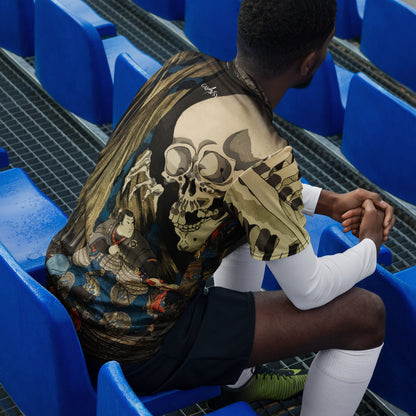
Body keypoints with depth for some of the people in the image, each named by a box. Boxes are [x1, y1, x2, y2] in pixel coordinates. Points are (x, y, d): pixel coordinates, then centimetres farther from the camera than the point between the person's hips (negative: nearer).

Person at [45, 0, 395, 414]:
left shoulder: (183, 67, -4)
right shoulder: (260, 158, -27)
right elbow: (309, 292, -12)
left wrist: (332, 203, 12)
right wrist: (370, 247, 8)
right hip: (137, 347, -8)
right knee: (366, 314, -3)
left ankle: (238, 378, 41)